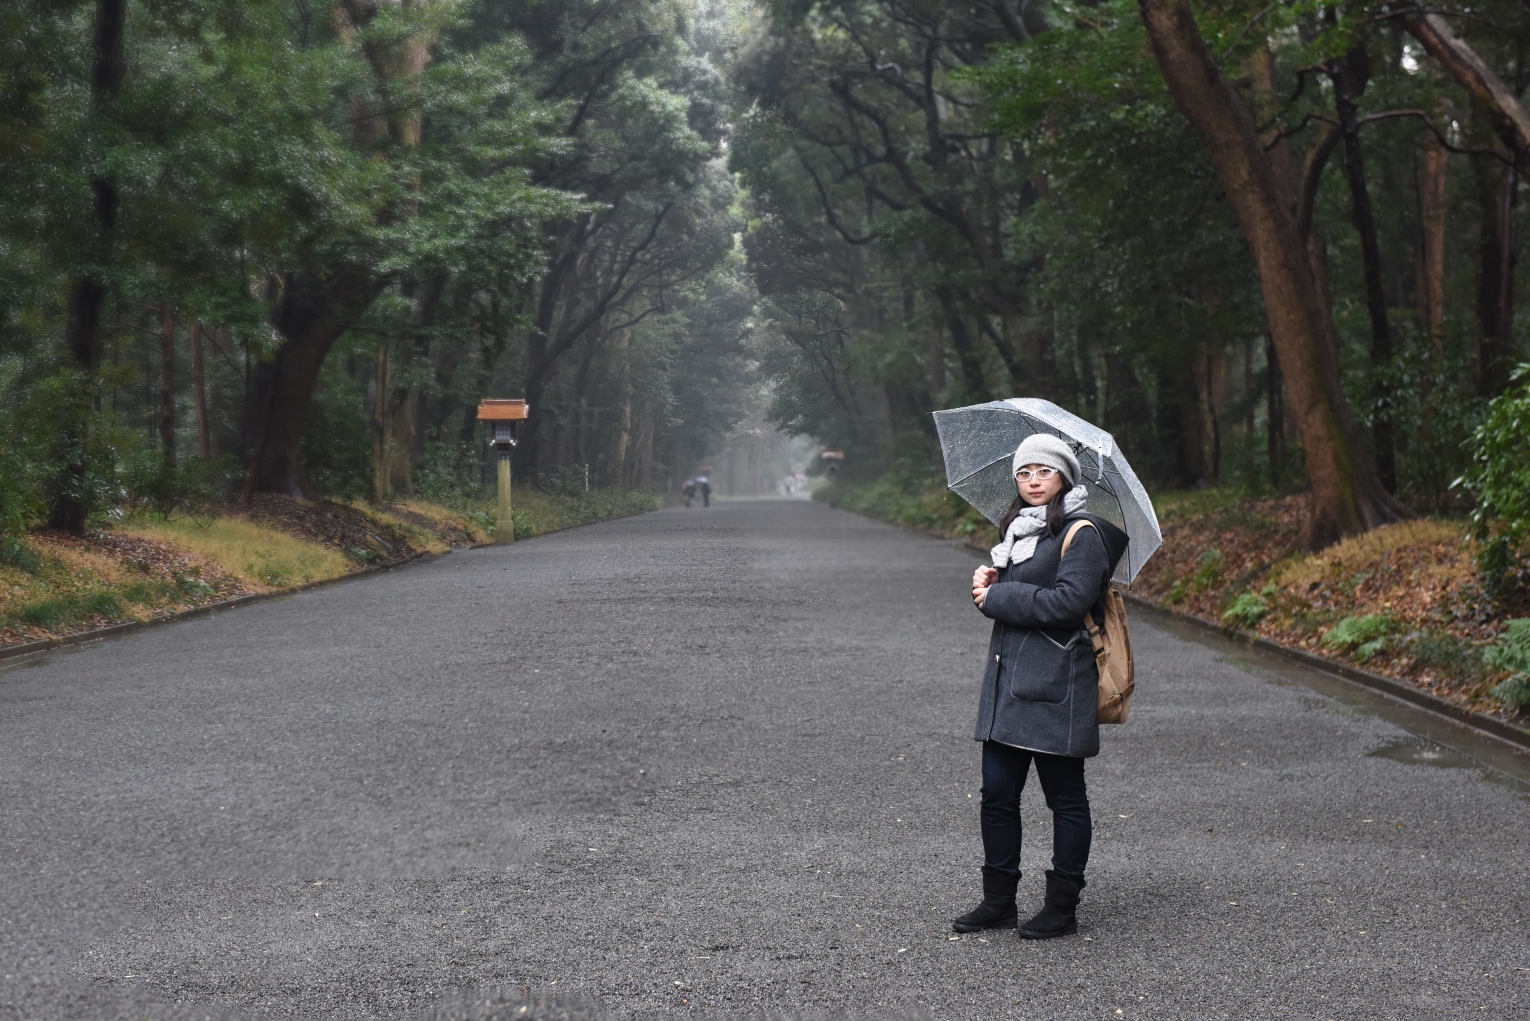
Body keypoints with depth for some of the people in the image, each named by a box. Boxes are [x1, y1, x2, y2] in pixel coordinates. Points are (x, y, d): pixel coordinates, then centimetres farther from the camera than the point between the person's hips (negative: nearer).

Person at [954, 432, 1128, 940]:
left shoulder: (1081, 533, -10)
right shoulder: (1019, 528, 16)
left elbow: (1068, 601, -22)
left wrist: (997, 598, -15)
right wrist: (989, 581, 2)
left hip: (1055, 688, -8)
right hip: (1007, 681, 8)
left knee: (1065, 798, 3)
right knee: (997, 793, 9)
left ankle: (1063, 906, 13)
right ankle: (999, 901, 19)